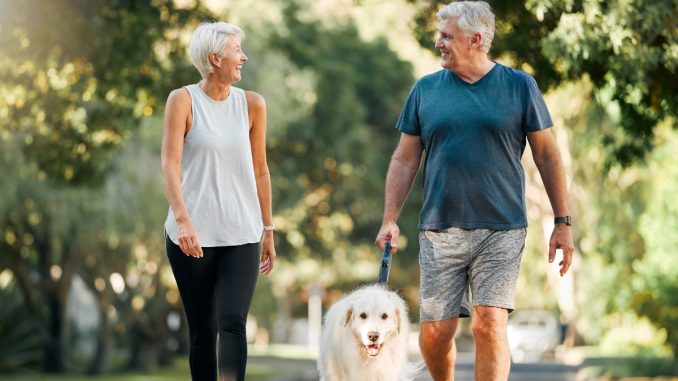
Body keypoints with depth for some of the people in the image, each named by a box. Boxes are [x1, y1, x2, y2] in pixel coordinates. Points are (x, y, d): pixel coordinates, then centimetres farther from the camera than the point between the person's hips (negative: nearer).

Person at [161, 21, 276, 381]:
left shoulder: (251, 104, 6)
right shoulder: (183, 100, -2)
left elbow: (260, 170, 11)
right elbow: (170, 164, -10)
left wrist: (268, 231, 12)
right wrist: (183, 219, -23)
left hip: (241, 234, 1)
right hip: (192, 234, -1)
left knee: (232, 322, -13)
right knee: (202, 330, 6)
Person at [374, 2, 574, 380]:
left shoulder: (519, 86, 2)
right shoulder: (425, 90, 8)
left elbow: (547, 155, 5)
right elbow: (405, 160, 11)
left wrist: (563, 222, 2)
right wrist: (390, 220, 1)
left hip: (501, 231, -2)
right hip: (440, 231, 2)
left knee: (490, 324, -13)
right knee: (435, 331, 2)